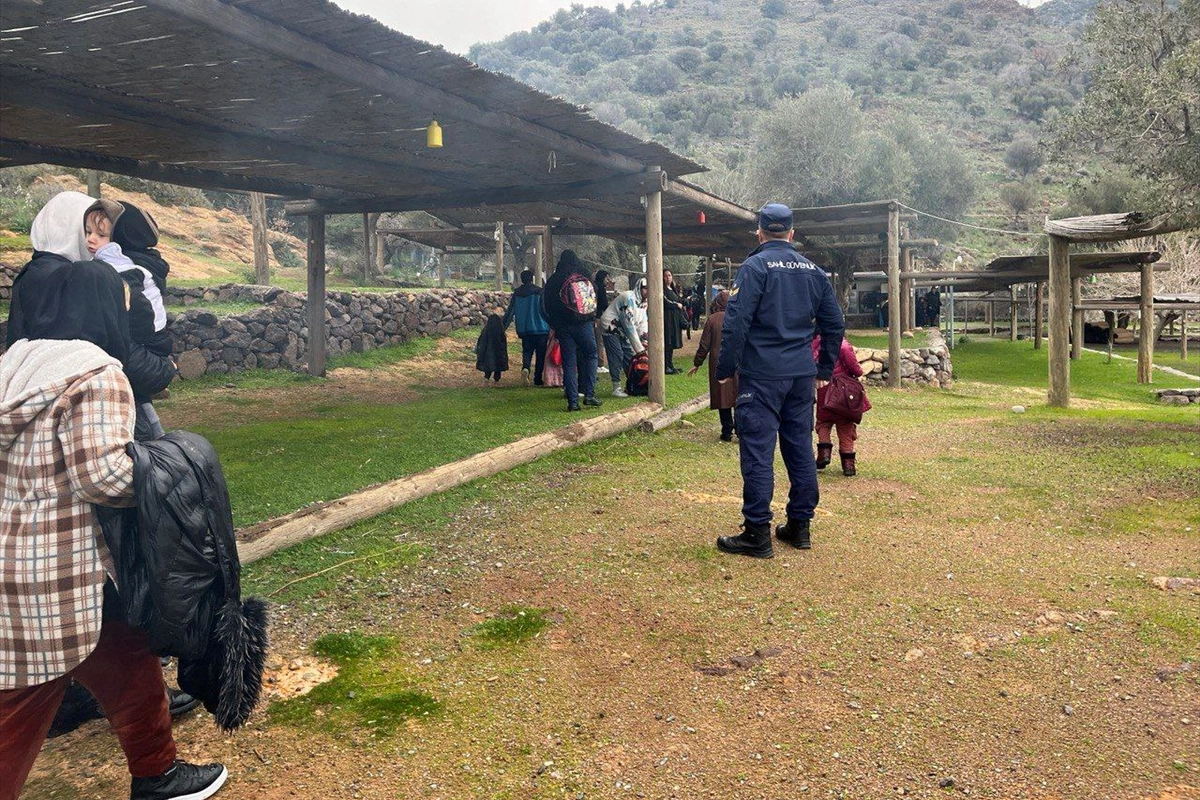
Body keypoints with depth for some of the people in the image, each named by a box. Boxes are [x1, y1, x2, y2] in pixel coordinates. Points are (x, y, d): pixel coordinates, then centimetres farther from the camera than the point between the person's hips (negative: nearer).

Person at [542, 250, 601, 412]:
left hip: (563, 326, 1)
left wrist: (555, 325, 14)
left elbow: (546, 307, 6)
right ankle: (589, 394, 2)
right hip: (584, 324, -1)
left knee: (569, 363, 3)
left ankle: (572, 401, 0)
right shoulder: (585, 277, 1)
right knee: (590, 355, 12)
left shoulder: (553, 281, 3)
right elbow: (595, 299, 4)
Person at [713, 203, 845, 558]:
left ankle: (757, 534, -1)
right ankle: (799, 525, 21)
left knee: (757, 450, -3)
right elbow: (834, 324, 14)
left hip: (762, 373, -6)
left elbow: (736, 322, -16)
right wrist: (825, 368, 22)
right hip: (802, 375, 6)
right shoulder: (814, 271, 11)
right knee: (800, 448, 13)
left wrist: (726, 368, -8)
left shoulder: (755, 266, -8)